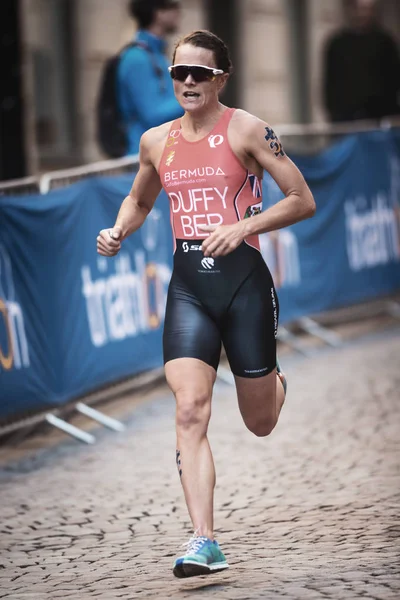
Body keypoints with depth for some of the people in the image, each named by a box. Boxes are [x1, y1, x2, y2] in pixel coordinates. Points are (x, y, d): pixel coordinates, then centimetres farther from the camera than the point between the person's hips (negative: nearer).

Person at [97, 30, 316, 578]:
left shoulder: (246, 130, -4)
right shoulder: (156, 142, 9)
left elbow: (303, 201, -5)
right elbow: (138, 201, 28)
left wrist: (242, 227, -16)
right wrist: (118, 232, 7)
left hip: (243, 278, -3)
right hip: (188, 284, 3)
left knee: (260, 423, 9)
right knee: (190, 411, -15)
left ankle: (276, 384, 48)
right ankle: (205, 543, -17)